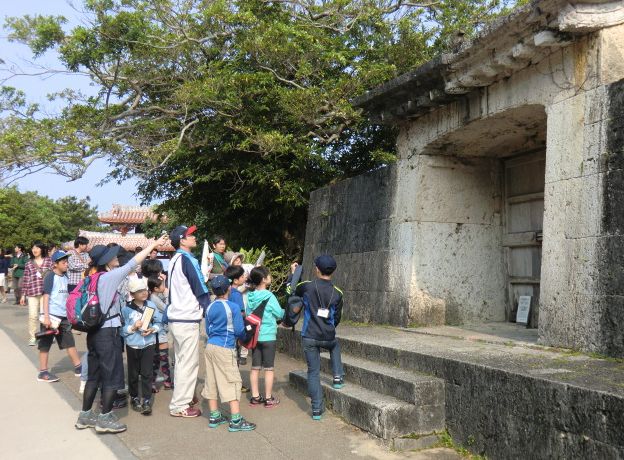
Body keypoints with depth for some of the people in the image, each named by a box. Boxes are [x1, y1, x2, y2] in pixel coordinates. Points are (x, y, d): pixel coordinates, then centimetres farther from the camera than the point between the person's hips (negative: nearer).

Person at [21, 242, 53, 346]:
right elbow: (25, 280, 10)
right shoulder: (29, 264, 10)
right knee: (32, 315, 0)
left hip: (46, 292, -2)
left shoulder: (49, 261, 4)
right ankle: (32, 338, 8)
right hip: (32, 293, 2)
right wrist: (23, 295, 9)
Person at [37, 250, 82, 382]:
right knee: (45, 344, 4)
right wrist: (46, 317, -19)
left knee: (70, 342, 12)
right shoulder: (50, 276, -10)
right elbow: (46, 296, -14)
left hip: (64, 316, 7)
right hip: (51, 316, -7)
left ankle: (78, 367, 20)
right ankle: (43, 372, 12)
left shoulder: (65, 276, 10)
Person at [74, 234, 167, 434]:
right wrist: (154, 244, -8)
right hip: (108, 332, -8)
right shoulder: (110, 276, -15)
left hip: (95, 332, 8)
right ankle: (105, 418, 9)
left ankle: (85, 415, 25)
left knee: (94, 375, 16)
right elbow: (133, 263, -13)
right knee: (112, 375, 3)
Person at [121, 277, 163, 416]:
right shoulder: (126, 309, -9)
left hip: (148, 345, 1)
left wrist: (152, 329, -15)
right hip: (132, 346, 0)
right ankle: (134, 398, 32)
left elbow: (159, 322, 3)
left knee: (146, 373, 1)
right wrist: (133, 327, -22)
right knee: (133, 373, 14)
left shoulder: (151, 306, -3)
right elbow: (122, 330, -7)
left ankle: (147, 400, 9)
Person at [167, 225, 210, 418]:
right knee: (189, 362, -3)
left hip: (175, 318, 10)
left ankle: (183, 396, 30)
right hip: (187, 320, -10)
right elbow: (200, 290, -13)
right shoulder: (187, 260, -14)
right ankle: (180, 405, 1)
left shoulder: (174, 260, 13)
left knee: (181, 360, 19)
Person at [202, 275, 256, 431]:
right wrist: (244, 337, 10)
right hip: (225, 349, -7)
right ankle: (236, 420, -5)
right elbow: (239, 331, -10)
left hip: (210, 346, 7)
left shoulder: (210, 308, 6)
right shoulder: (233, 307, -12)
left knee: (212, 382, 12)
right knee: (232, 382, -3)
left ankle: (214, 416, 20)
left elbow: (208, 330, 14)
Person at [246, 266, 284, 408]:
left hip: (254, 336, 5)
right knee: (269, 368, 5)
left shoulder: (250, 296, 1)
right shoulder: (269, 296, -15)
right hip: (268, 336, -5)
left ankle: (255, 397, 18)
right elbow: (280, 314, -8)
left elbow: (248, 313, 10)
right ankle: (269, 399, 11)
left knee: (255, 367, 12)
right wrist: (287, 311, 12)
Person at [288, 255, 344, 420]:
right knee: (335, 346, 37)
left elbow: (290, 292, 12)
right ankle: (338, 377, 27)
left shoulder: (307, 286, -9)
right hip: (328, 338, 2)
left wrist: (292, 273, 24)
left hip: (309, 337, -1)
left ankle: (317, 409, 8)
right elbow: (337, 319, 9)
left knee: (313, 372, 7)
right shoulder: (337, 293, -2)